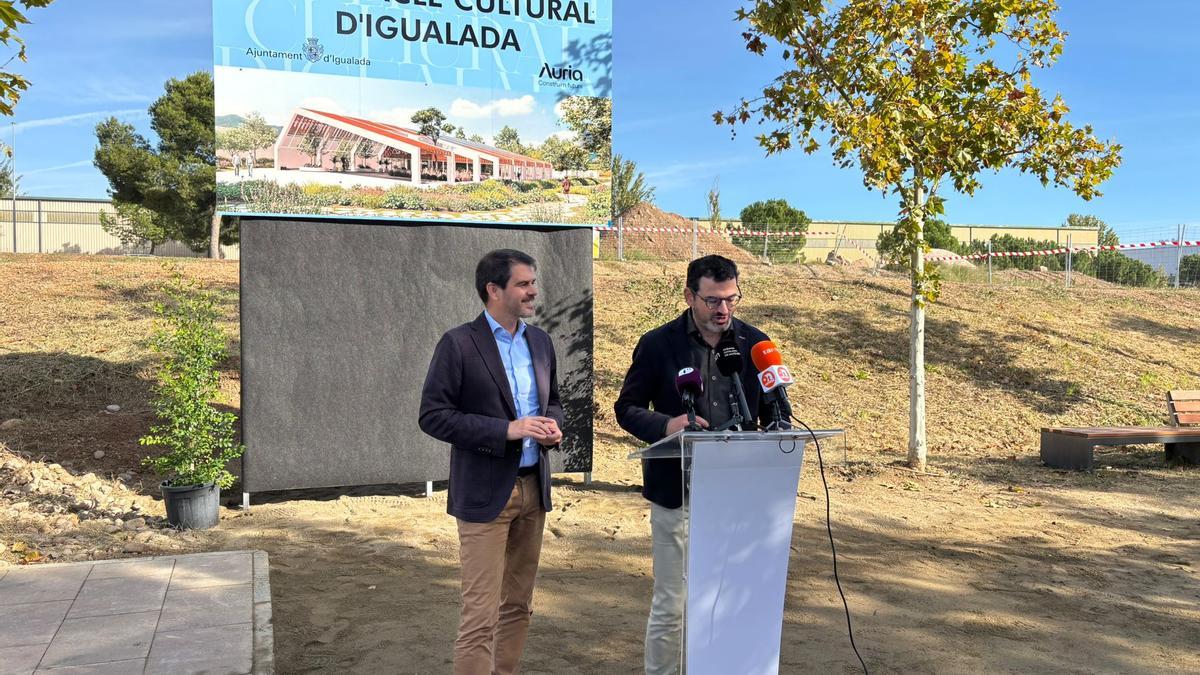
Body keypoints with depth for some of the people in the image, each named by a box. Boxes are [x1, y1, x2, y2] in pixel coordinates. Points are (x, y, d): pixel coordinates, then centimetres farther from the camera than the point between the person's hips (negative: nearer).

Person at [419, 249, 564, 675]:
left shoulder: (540, 341, 10)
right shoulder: (458, 344, -9)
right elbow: (432, 415, -13)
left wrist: (553, 424, -3)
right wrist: (507, 429, -19)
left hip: (534, 487, 6)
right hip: (485, 493, -6)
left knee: (518, 607, 14)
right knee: (481, 615, -5)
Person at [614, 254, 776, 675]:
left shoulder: (755, 343, 6)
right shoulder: (658, 344, -3)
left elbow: (772, 412, 14)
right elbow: (627, 408, 2)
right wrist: (666, 424, -18)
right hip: (677, 493, -2)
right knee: (670, 606, 5)